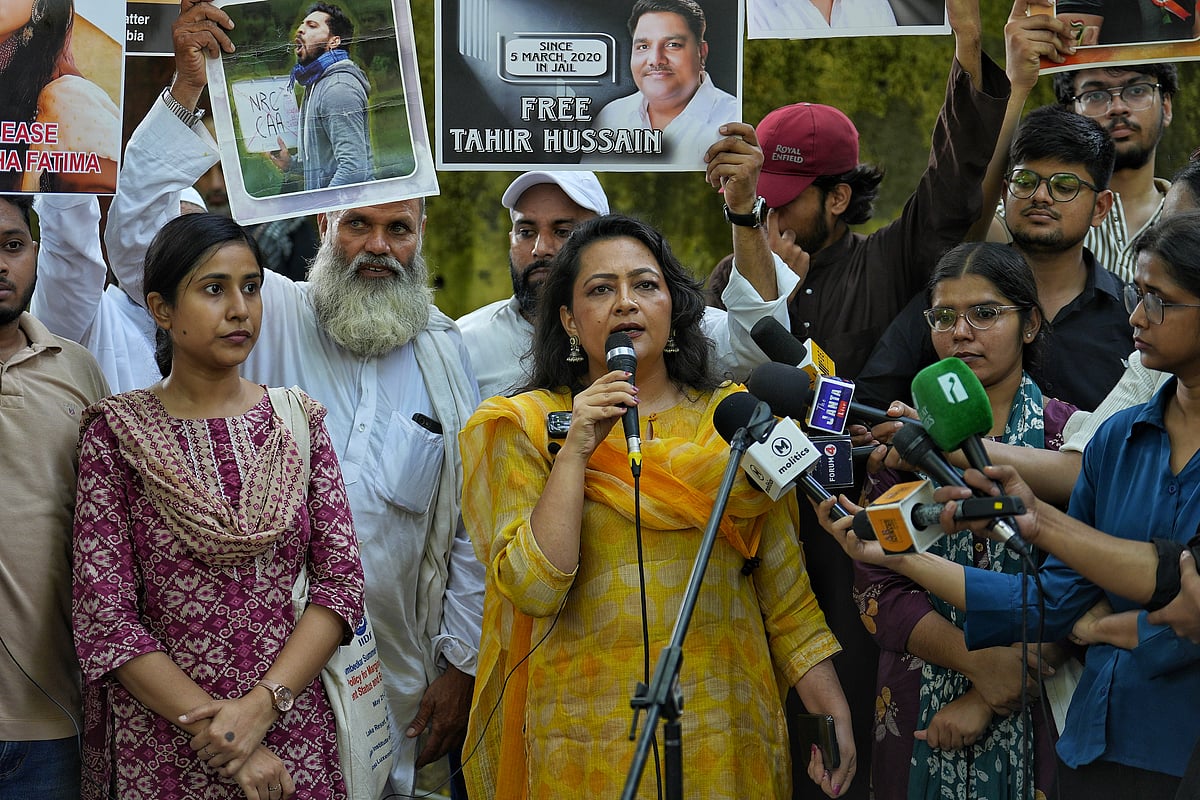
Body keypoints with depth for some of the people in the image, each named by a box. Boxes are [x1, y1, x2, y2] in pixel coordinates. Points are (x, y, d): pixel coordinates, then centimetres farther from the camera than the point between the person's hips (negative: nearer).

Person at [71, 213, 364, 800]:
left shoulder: (297, 420, 4)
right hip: (161, 745, -2)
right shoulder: (116, 434, -3)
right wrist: (212, 724, -16)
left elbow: (341, 579, -2)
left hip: (293, 727, 2)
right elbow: (104, 615, -9)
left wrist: (262, 704, -15)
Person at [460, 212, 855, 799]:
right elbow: (535, 590, -12)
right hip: (585, 724, -2)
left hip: (721, 722, 2)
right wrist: (576, 451, -16)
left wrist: (832, 711, -2)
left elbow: (785, 588, 6)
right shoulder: (525, 427, 1)